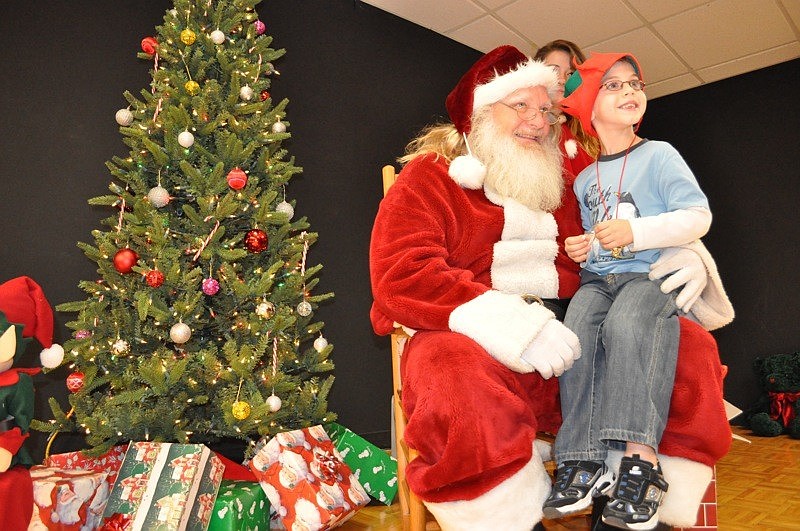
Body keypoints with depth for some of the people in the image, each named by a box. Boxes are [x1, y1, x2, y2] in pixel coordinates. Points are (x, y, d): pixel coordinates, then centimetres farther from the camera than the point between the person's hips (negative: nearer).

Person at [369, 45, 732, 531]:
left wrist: (684, 260, 5)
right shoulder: (430, 176, 5)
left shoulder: (562, 186, 21)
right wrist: (515, 324, -23)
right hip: (474, 342, -5)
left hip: (570, 336, 6)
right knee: (458, 382, -38)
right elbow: (400, 275, -12)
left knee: (691, 346, -9)